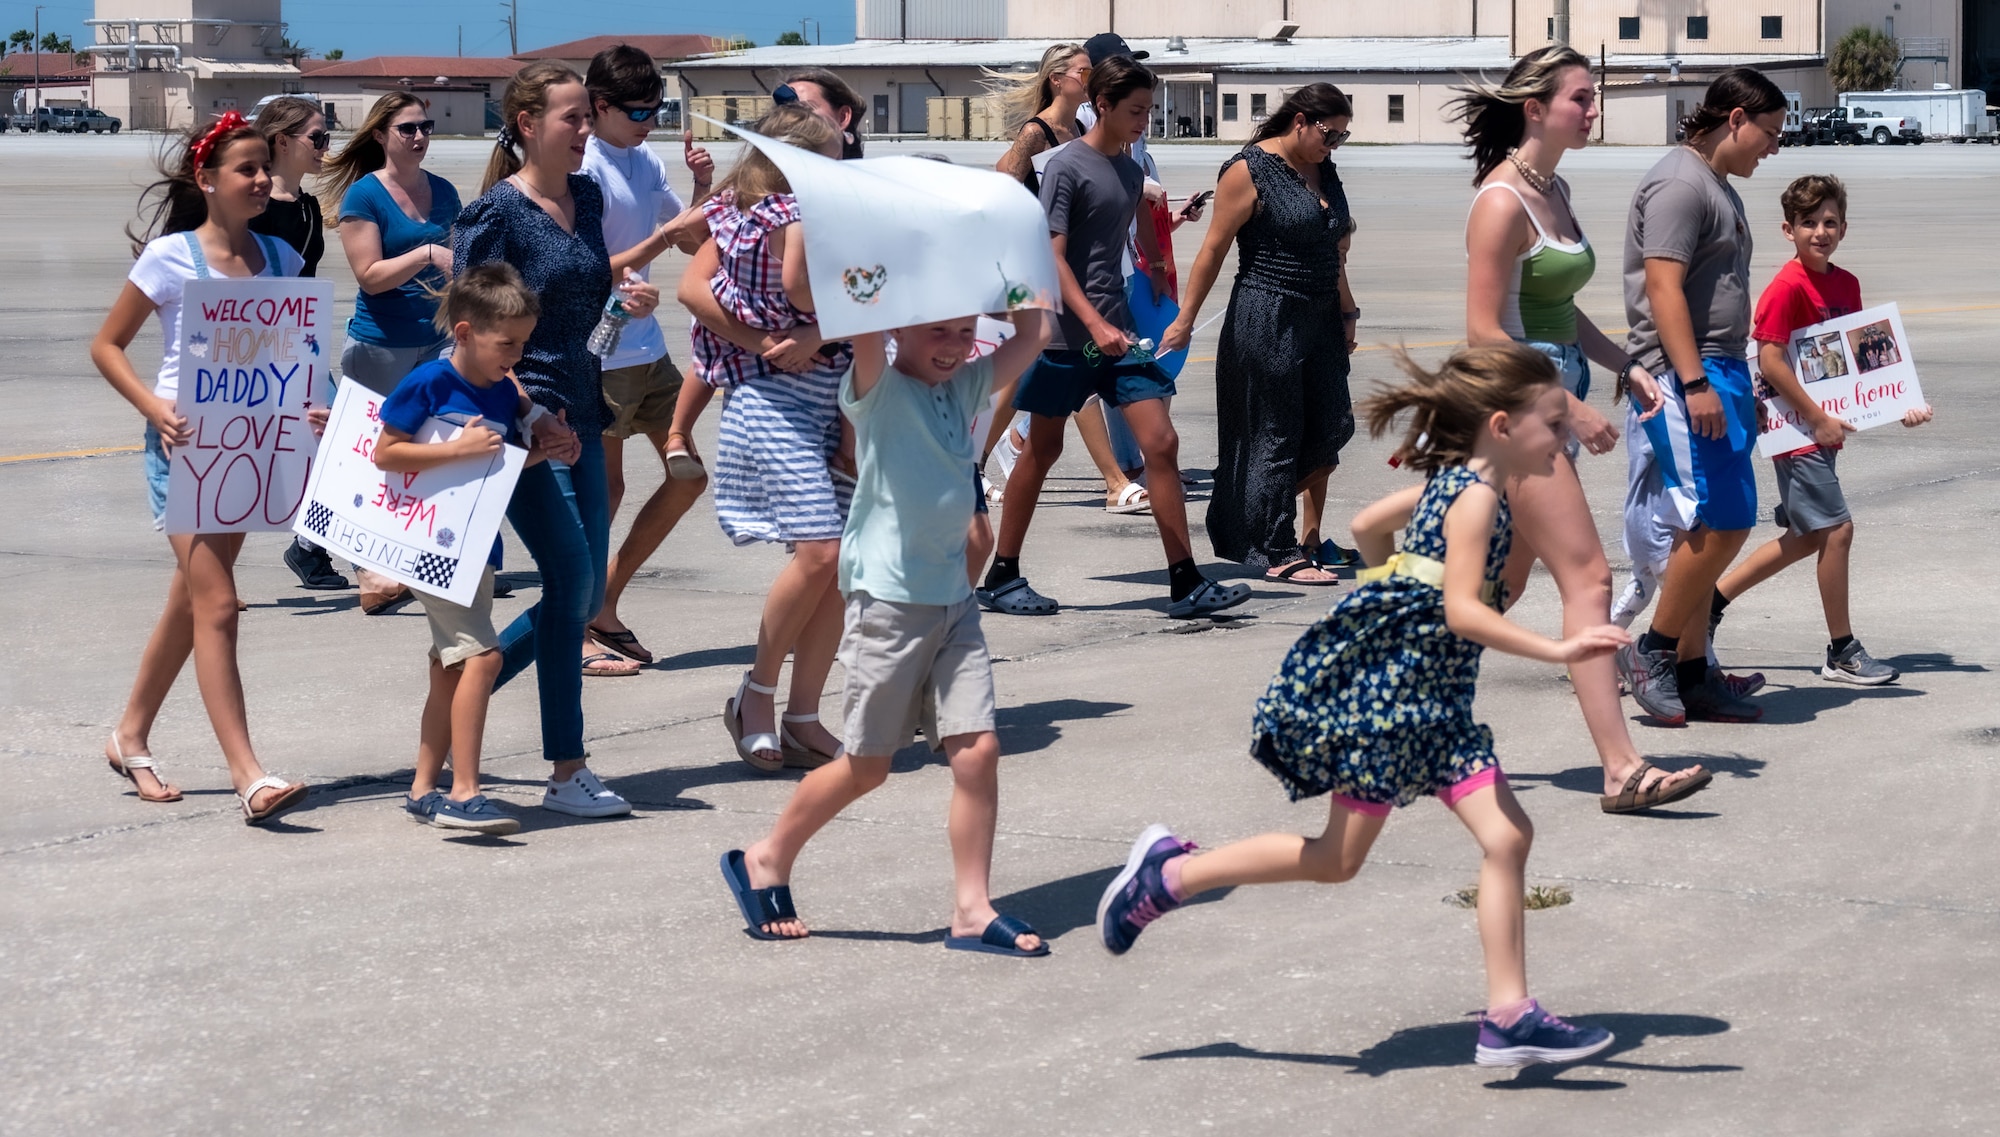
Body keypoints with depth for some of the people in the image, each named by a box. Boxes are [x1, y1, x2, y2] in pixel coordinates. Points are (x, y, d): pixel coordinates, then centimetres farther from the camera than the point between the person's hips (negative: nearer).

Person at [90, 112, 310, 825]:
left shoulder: (280, 258, 7)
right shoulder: (170, 257, -7)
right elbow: (106, 345, -2)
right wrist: (153, 407, -17)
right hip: (186, 442, -6)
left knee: (191, 603, 17)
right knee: (217, 606, -13)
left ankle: (131, 738, 34)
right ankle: (249, 777, -16)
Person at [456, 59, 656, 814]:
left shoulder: (587, 197, 10)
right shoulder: (496, 212, -11)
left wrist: (633, 300, 3)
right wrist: (529, 415, -21)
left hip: (578, 413, 8)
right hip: (518, 417, -8)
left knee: (583, 595, 9)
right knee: (571, 577, -12)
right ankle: (567, 774, -6)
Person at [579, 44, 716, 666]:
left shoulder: (648, 163, 9)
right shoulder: (584, 171, -15)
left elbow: (695, 242, 16)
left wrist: (703, 186, -1)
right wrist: (663, 236, -23)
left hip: (647, 347, 9)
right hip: (600, 353, -9)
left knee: (688, 475, 11)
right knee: (604, 488, -1)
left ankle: (604, 600, 21)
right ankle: (581, 622, 10)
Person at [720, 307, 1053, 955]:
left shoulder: (966, 388, 10)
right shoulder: (878, 392, -8)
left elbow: (1034, 334, 11)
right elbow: (865, 328, -27)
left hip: (954, 599, 6)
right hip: (888, 601, -6)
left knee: (977, 750, -3)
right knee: (867, 764, 3)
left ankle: (972, 909, 3)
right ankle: (767, 862, 23)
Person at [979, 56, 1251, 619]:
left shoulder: (1130, 170, 11)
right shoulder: (1067, 167, -10)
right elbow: (1053, 257, -15)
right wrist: (1095, 325, -23)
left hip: (1116, 331, 6)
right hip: (1067, 334, -6)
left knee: (1161, 444, -4)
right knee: (1042, 450, 4)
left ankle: (1185, 583, -4)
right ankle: (1001, 577, 17)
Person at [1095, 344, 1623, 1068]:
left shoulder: (1452, 483, 12)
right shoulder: (1476, 495, -16)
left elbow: (1367, 525, 25)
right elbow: (1464, 613, -27)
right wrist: (1558, 651, -32)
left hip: (1431, 696, 9)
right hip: (1382, 684, -9)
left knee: (1507, 837, -1)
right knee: (1337, 860, 2)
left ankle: (1509, 1016, -1)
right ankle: (1170, 874, 15)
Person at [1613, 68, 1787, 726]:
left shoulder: (1719, 188, 21)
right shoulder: (1679, 184, -11)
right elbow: (1663, 287, -19)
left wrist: (1743, 391, 27)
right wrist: (1694, 382, -25)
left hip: (1718, 374, 10)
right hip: (1684, 375, -10)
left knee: (1706, 530, 8)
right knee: (1720, 522, -14)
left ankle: (1690, 674, 11)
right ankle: (1653, 652, -3)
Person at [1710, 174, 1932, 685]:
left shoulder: (1846, 284, 9)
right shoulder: (1788, 288, -15)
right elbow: (1769, 361, -19)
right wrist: (1818, 420, -18)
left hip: (1826, 427, 9)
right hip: (1799, 428, -9)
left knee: (1807, 536, 14)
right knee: (1837, 529, -7)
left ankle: (1712, 598, 26)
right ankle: (1842, 653, 3)